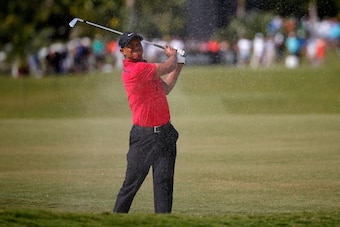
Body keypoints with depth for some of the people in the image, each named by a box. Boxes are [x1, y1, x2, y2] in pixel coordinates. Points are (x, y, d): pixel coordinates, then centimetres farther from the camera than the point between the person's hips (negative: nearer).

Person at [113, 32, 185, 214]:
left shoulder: (144, 68, 15)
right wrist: (173, 55, 15)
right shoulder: (136, 69, -14)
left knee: (164, 181, -2)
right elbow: (168, 68, -8)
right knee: (131, 183, -1)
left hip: (165, 133, 7)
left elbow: (165, 89, 22)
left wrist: (178, 65, 16)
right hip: (143, 135, -7)